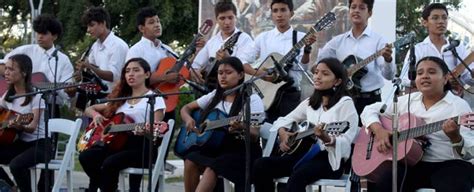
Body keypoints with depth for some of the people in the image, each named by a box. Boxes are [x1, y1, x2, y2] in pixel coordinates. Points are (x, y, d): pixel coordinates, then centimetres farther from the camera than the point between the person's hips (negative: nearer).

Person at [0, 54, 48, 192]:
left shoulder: (36, 95, -12)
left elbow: (32, 127, -21)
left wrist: (20, 126, -42)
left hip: (39, 144, -7)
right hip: (19, 143, 7)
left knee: (16, 164, -34)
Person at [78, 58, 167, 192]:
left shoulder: (154, 98, 3)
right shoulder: (120, 99, 20)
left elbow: (156, 127, -10)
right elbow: (89, 109, 28)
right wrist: (96, 115, 3)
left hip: (142, 146, -6)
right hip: (118, 143, 6)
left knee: (109, 163, -33)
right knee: (86, 157, -20)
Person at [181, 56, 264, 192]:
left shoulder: (251, 99, -5)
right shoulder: (214, 96, 11)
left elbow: (254, 136, -13)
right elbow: (186, 108, 20)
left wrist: (241, 128, -36)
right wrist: (188, 120, -4)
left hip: (242, 151, -5)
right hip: (215, 146, 5)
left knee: (212, 166, -33)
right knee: (191, 160, -25)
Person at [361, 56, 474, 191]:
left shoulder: (459, 105, -2)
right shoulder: (407, 101, 12)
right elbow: (370, 110, 18)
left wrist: (455, 137, -31)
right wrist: (379, 130, -3)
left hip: (448, 165, -3)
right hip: (413, 163, 4)